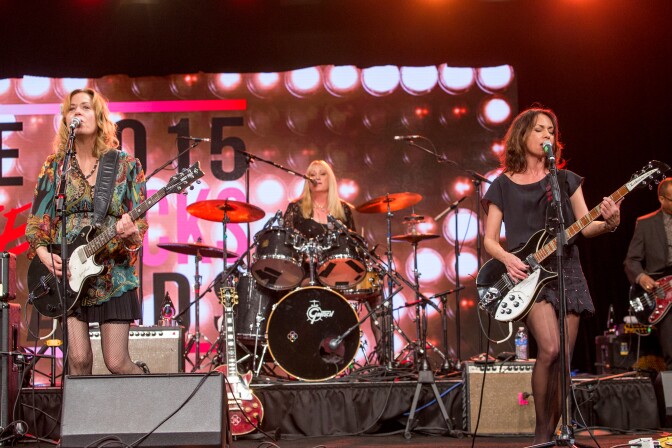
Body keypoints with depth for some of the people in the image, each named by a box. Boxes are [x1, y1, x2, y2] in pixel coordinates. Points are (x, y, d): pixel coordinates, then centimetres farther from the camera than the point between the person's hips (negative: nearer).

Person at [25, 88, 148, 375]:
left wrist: (131, 232, -23)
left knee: (116, 363, -4)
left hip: (113, 274, -1)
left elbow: (139, 222, 0)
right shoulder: (55, 166, 7)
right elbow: (36, 221, 7)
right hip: (66, 275, 2)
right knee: (79, 360, -6)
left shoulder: (126, 165, 3)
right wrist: (43, 252, -12)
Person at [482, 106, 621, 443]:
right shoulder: (503, 185, 6)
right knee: (550, 349, -22)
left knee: (563, 360, -1)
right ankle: (541, 433, -7)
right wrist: (507, 258, -15)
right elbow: (489, 239, 5)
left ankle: (550, 435, 12)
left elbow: (585, 226, 5)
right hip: (526, 274, -3)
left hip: (566, 271, 3)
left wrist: (608, 223, -17)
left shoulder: (566, 179, 11)